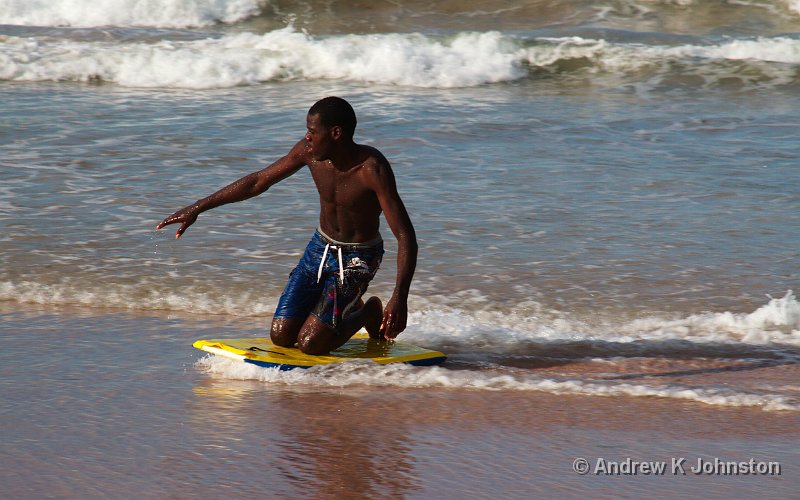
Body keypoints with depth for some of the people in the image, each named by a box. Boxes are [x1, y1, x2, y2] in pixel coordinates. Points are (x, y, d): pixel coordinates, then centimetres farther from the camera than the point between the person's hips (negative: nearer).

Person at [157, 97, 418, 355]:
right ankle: (346, 308, 24)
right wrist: (197, 208, 2)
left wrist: (400, 298, -46)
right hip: (320, 247, 6)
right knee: (281, 337, -1)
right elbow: (258, 182, 1)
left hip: (357, 259, -6)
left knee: (310, 344, -17)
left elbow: (405, 235, -33)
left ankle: (369, 312, 11)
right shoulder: (309, 152, -13)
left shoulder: (372, 169, -29)